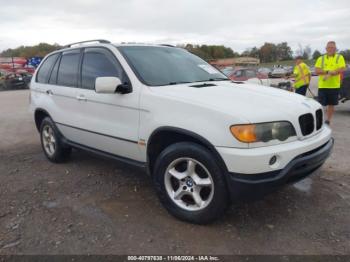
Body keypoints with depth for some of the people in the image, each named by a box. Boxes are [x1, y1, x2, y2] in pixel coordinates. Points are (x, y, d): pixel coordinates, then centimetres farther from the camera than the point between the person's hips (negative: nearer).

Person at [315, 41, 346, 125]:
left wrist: (330, 74, -19)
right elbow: (317, 71, -4)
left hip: (334, 86, 0)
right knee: (321, 104, -4)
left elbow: (342, 69, -9)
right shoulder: (320, 58, 8)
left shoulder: (340, 57, 5)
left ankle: (328, 120, 21)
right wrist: (328, 71, -16)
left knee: (331, 104, 9)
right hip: (322, 85, 0)